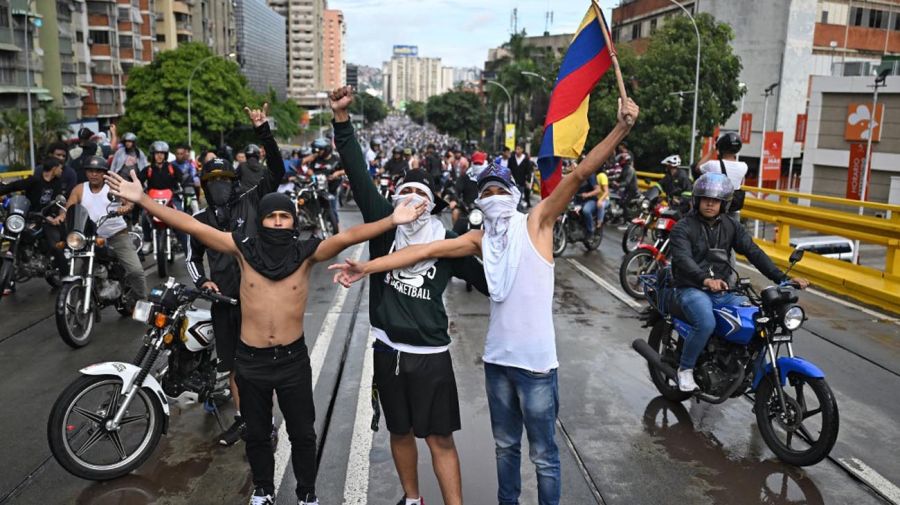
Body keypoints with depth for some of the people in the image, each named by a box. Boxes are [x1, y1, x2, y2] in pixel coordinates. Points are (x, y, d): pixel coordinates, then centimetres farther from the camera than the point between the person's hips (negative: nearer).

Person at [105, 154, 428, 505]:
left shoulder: (307, 252, -12)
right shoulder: (244, 247, -9)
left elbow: (348, 237, -25)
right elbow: (192, 226, -12)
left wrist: (391, 221, -38)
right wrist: (142, 200, -18)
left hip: (293, 358, -1)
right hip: (250, 359, 1)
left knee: (302, 433, 14)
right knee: (256, 433, 20)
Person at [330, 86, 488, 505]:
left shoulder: (446, 241, -1)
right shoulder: (384, 226, -1)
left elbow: (483, 278, 6)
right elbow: (359, 175, -8)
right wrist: (342, 120, -14)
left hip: (430, 353, -2)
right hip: (389, 350, 2)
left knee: (440, 438, 2)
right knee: (400, 431, 18)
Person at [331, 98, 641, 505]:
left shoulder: (536, 222, -5)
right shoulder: (480, 239, 6)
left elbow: (580, 174, -14)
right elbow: (427, 250, 0)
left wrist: (621, 127, -23)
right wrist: (366, 267, -3)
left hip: (535, 360, -4)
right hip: (497, 358, 5)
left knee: (544, 454, 9)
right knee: (505, 444, 22)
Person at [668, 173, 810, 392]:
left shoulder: (731, 225, 10)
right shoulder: (683, 228, -7)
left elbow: (753, 252, 1)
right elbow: (683, 260, -24)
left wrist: (781, 278, -12)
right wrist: (705, 279, -44)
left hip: (722, 291, 5)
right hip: (691, 290, -5)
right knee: (706, 323, -33)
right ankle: (685, 369, -10)